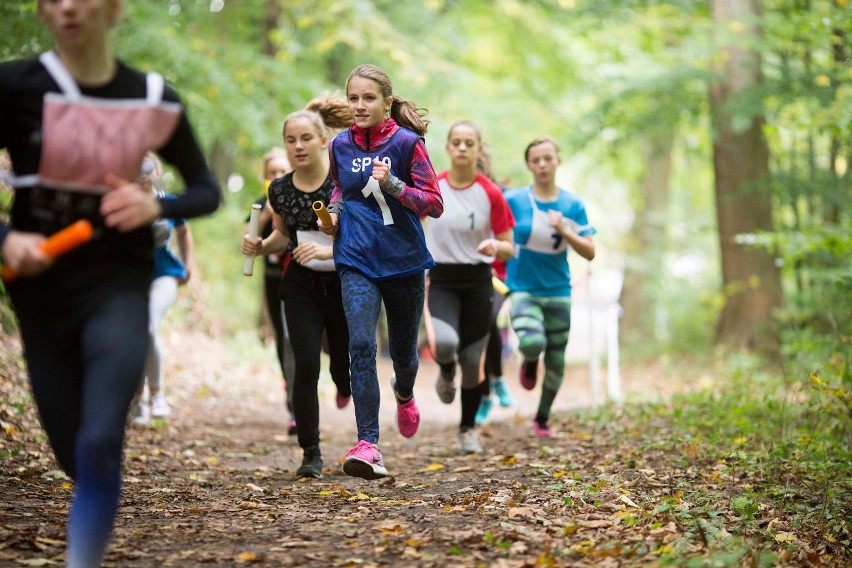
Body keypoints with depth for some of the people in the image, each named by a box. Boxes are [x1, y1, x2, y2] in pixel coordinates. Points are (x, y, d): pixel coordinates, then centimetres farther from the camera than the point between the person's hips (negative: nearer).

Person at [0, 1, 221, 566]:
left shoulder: (154, 100, -3)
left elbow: (208, 190, 8)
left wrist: (156, 207, -11)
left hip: (119, 284, -1)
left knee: (99, 445, -18)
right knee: (75, 455, 9)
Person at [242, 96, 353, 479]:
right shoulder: (281, 190, 0)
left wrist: (327, 250, -30)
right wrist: (261, 247, -3)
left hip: (345, 283, -2)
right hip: (301, 285, 2)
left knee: (343, 368, 3)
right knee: (306, 364, -12)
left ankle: (348, 388, 43)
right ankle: (311, 454, -4)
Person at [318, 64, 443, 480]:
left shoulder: (407, 143, -7)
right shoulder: (340, 146, 4)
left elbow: (434, 203, -8)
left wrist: (392, 184, -22)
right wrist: (334, 212, 3)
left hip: (404, 260, -1)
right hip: (356, 261, 1)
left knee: (403, 349, 14)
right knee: (361, 347, -16)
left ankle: (404, 394, 51)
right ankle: (367, 445, -16)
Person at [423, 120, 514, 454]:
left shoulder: (491, 193, -5)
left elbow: (508, 248, -2)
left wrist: (496, 246, -22)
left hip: (478, 282, 0)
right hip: (440, 280, 0)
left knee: (472, 360, 4)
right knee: (444, 342, -27)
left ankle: (468, 429, 27)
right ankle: (446, 372, 11)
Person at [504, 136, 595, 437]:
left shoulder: (573, 205, 0)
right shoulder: (513, 200, -6)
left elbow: (589, 252, -4)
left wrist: (564, 231, -18)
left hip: (558, 292, 3)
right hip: (522, 289, -3)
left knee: (556, 363, 9)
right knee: (533, 343, -30)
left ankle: (543, 418, 34)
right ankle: (529, 361, 9)